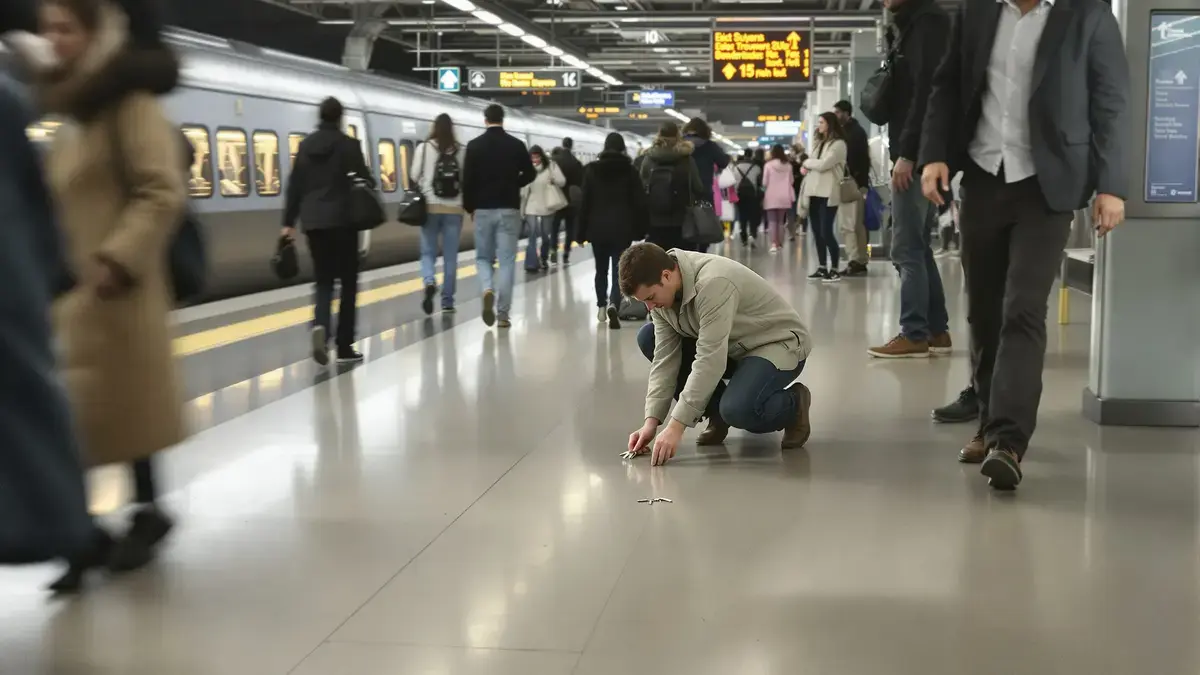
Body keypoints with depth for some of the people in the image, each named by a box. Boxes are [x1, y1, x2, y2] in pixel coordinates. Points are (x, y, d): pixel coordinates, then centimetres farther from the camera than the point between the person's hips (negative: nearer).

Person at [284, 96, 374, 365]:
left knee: (323, 280, 11)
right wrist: (371, 182, 18)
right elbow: (364, 179, -6)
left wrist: (289, 221, 10)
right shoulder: (348, 144, -7)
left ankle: (320, 325, -19)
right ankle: (344, 347, 4)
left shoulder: (306, 145, 6)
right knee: (348, 282, 6)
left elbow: (295, 185, 6)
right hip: (342, 220, -4)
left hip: (313, 221, 4)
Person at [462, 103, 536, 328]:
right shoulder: (516, 145, 0)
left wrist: (469, 207, 8)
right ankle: (503, 314, -2)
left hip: (483, 209, 0)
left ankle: (488, 289, -17)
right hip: (509, 209, 0)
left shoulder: (474, 145, -2)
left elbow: (467, 179, -4)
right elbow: (530, 174, 5)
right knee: (507, 261, 2)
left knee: (483, 257, 13)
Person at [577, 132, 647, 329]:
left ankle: (602, 306, 25)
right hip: (622, 228, -1)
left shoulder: (592, 169, 1)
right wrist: (640, 229, 6)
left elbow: (584, 202, 0)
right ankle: (613, 305, -25)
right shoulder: (629, 170, -1)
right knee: (619, 270, -3)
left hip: (598, 227, 1)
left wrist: (582, 231, 5)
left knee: (601, 269, 18)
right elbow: (640, 202, -2)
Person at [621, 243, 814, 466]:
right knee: (648, 337, -7)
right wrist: (651, 422, -17)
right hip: (732, 346, 8)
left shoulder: (713, 283, -35)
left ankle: (793, 403, -1)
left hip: (778, 343, -8)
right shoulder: (661, 289, -10)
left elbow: (709, 361, -37)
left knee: (736, 410, -36)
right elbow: (665, 357, -8)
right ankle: (717, 414, 1)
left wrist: (675, 427, -37)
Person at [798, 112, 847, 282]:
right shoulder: (820, 143, 22)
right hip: (814, 192, 8)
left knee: (826, 232, -10)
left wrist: (808, 162, 1)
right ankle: (822, 268, 14)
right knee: (817, 233, 8)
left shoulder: (838, 144, -5)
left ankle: (834, 270, -4)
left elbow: (823, 165, -15)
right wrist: (805, 166, -1)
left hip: (827, 194, -8)